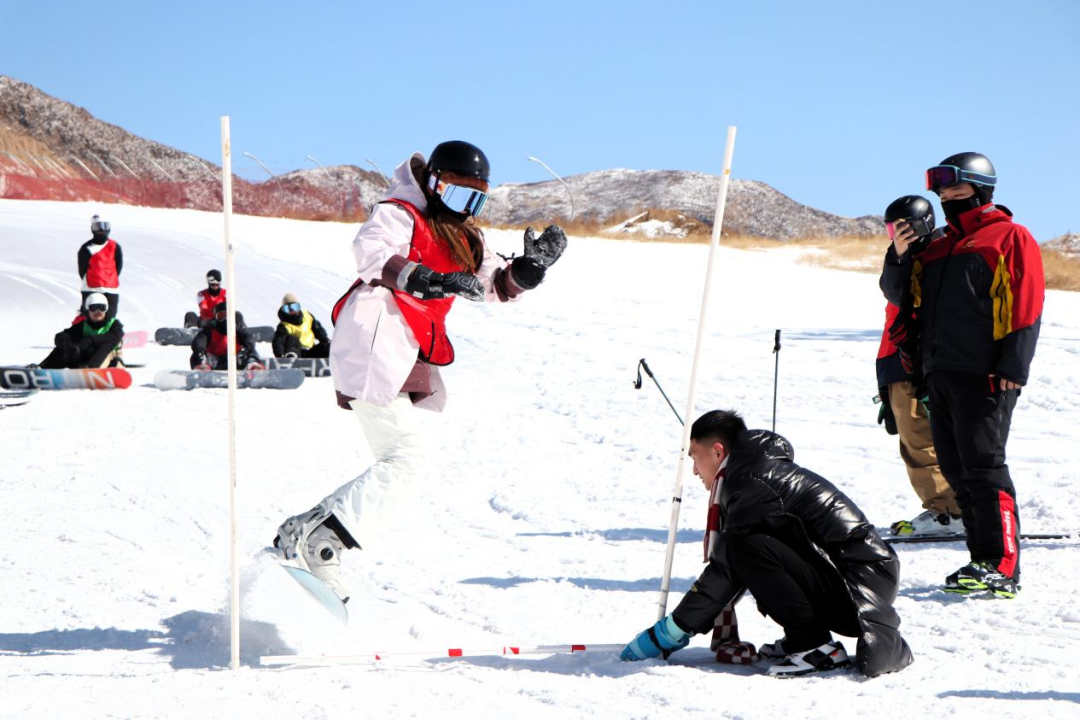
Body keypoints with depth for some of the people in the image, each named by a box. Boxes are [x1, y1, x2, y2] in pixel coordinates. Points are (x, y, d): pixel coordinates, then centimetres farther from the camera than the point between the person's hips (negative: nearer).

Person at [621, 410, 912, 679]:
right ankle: (805, 638, 9)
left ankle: (816, 646, -14)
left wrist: (672, 631, -9)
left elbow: (726, 566, -15)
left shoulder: (752, 481, -13)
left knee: (746, 548, -24)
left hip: (861, 586, -10)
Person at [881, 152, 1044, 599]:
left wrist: (1012, 366, -16)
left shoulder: (1010, 239, 1)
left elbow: (1025, 306, -7)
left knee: (983, 468, -12)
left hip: (984, 377, -8)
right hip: (940, 374, 8)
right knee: (957, 470, 7)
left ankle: (1001, 567, -12)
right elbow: (901, 294, 23)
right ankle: (985, 560, 12)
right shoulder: (939, 248, 23)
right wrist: (898, 258, 3)